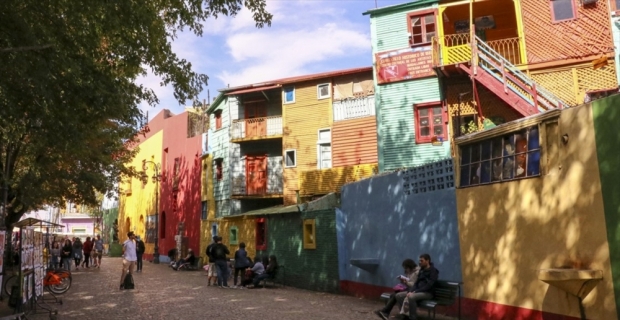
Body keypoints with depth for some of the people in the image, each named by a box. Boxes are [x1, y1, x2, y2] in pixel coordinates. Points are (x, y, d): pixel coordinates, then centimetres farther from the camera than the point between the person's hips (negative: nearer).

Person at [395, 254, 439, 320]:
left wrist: (415, 292, -22)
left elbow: (428, 286, -19)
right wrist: (410, 291, -7)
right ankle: (405, 314, -2)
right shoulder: (421, 270, 15)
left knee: (411, 297, -36)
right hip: (417, 291, 8)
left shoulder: (433, 271, -9)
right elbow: (416, 283, 13)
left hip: (427, 293, -8)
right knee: (398, 295, -7)